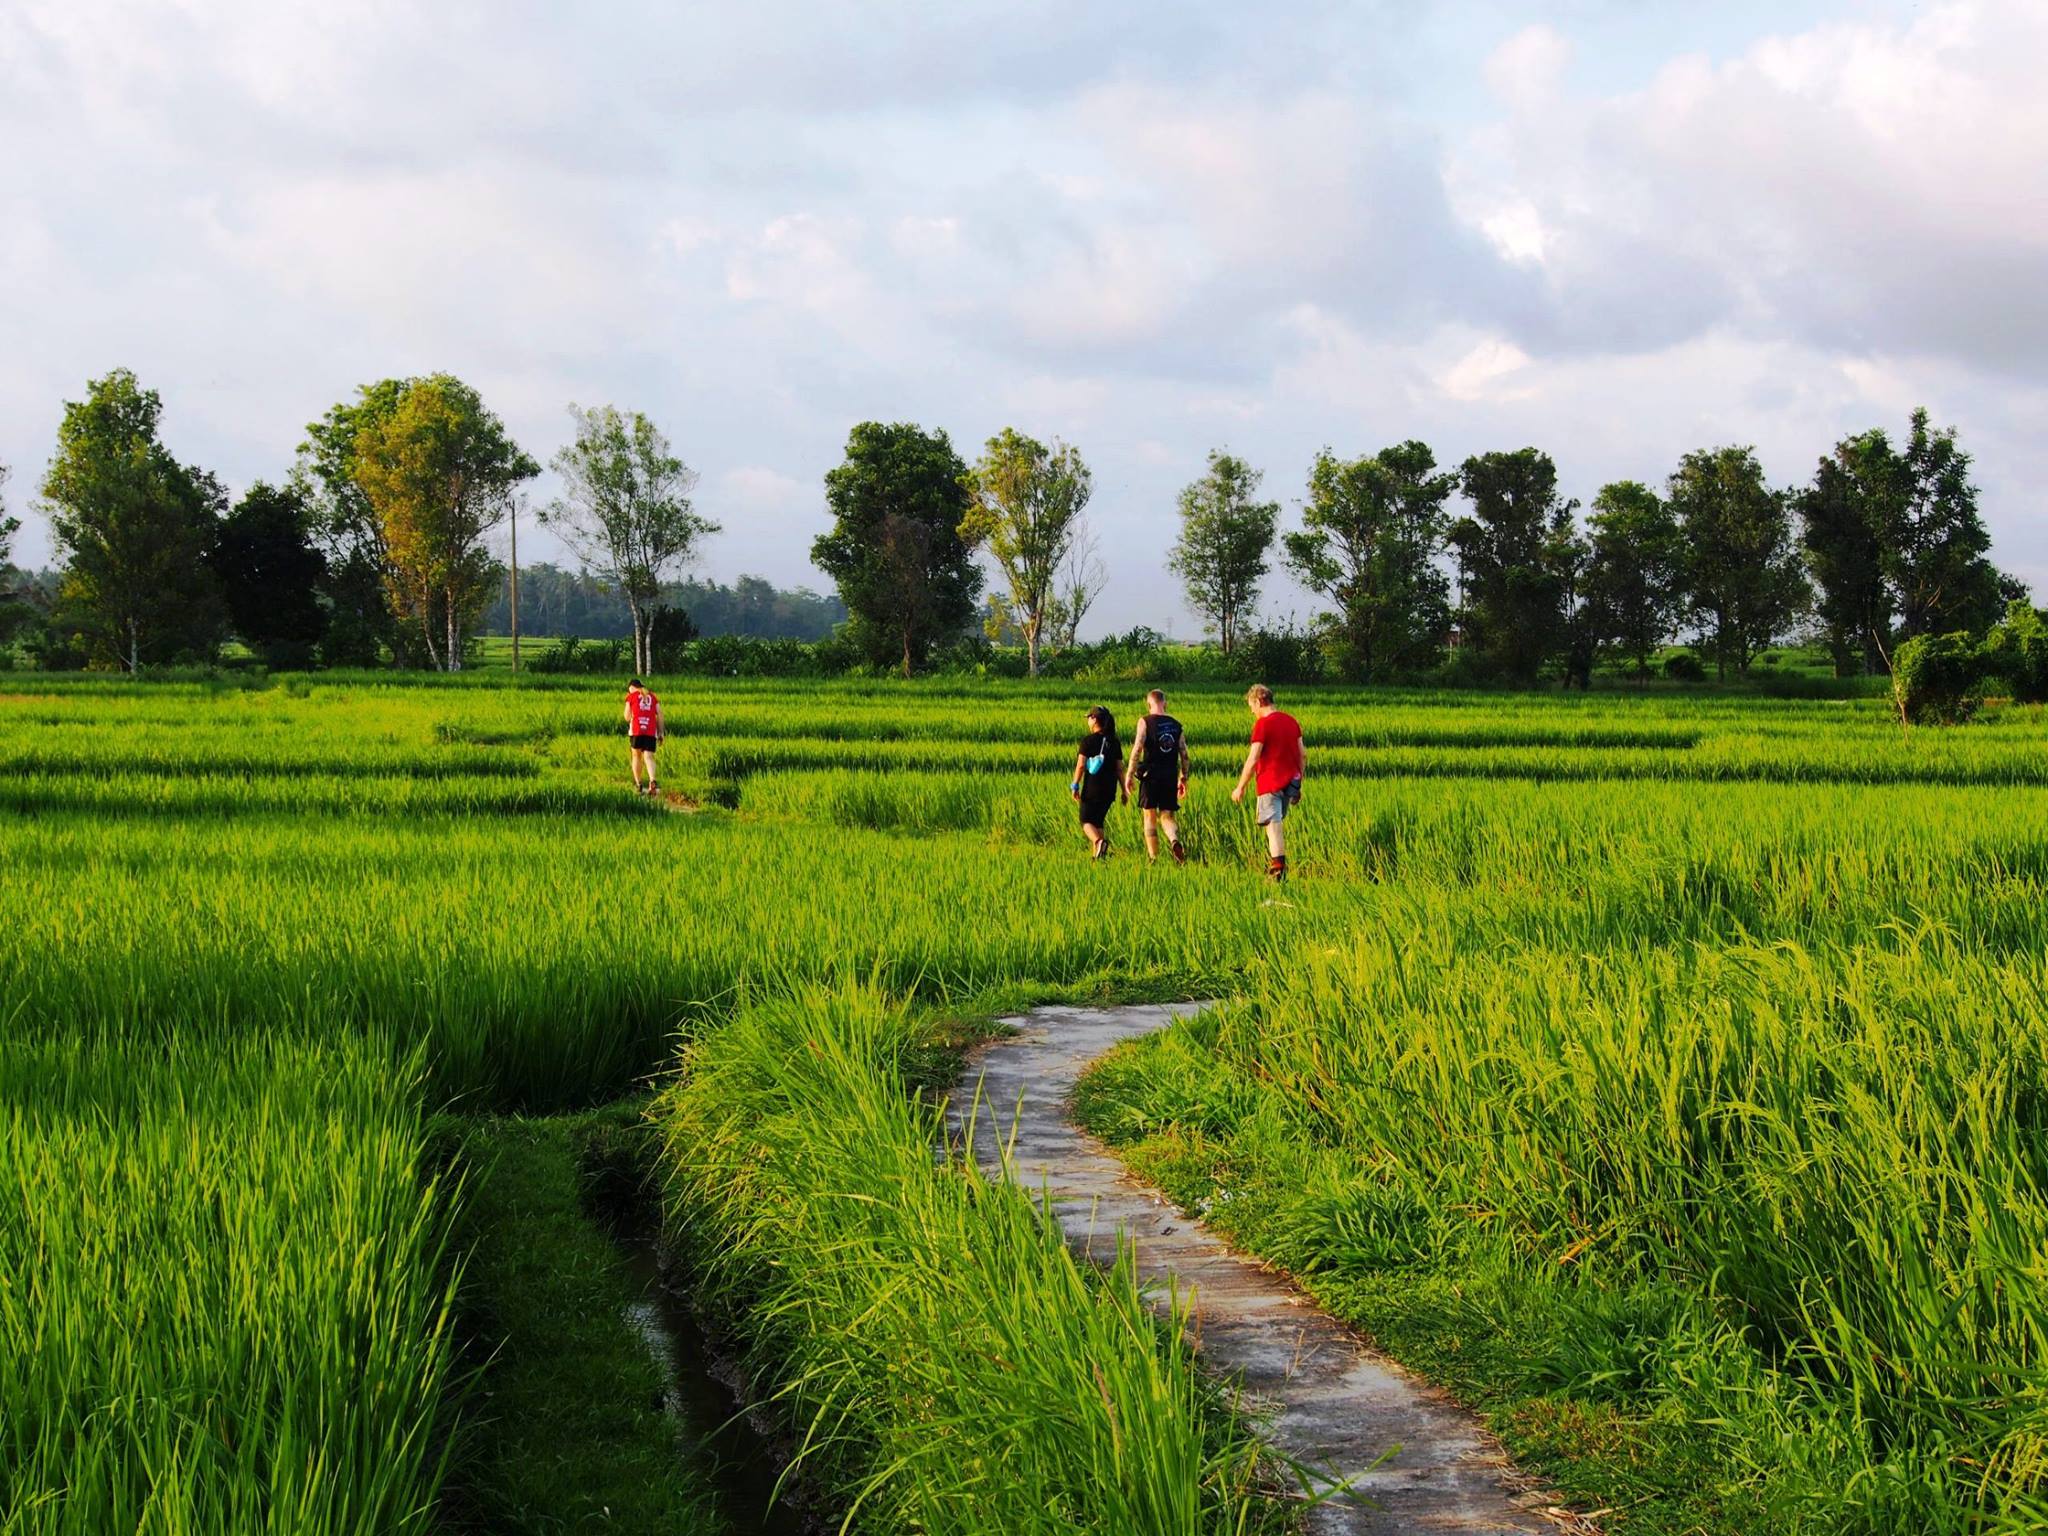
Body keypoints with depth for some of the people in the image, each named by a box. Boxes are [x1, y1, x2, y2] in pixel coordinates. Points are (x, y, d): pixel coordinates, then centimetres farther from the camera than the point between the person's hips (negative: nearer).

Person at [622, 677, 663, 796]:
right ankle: (652, 781, -29)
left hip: (636, 730, -2)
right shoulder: (652, 696, 18)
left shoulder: (631, 696, 9)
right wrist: (660, 734, 13)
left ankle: (638, 785, 15)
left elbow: (627, 717, 5)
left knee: (637, 756, 14)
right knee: (649, 757, -4)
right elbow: (660, 715, 11)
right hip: (651, 731, 2)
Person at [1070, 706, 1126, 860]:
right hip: (1109, 789, 5)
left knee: (1087, 821, 2)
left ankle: (1099, 841, -27)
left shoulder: (1088, 741, -8)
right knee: (1099, 821, 17)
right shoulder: (1114, 742, 5)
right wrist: (1124, 790, 11)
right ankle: (1097, 854, 10)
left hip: (1092, 788, -5)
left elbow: (1081, 765, -10)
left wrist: (1075, 786, -3)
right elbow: (1119, 768, 6)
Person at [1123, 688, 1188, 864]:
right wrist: (1183, 778, 18)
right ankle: (1175, 840, -23)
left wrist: (1129, 775, -8)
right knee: (1168, 816, 8)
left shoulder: (1145, 722, -4)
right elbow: (1184, 754, 9)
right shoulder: (1176, 724, 9)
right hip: (1170, 777, 3)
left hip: (1150, 776, -3)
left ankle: (1153, 858, 6)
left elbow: (1137, 749, -12)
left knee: (1150, 817, 8)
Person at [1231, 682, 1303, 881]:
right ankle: (1278, 863, 17)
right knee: (1278, 822, 18)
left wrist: (1240, 787, -7)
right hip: (1290, 781, 7)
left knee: (1273, 826, -6)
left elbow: (1253, 759, -14)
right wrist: (1298, 785, 19)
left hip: (1270, 783, -7)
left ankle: (1278, 868, -11)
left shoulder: (1262, 724, -11)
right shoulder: (1291, 721, 11)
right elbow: (1302, 754, 13)